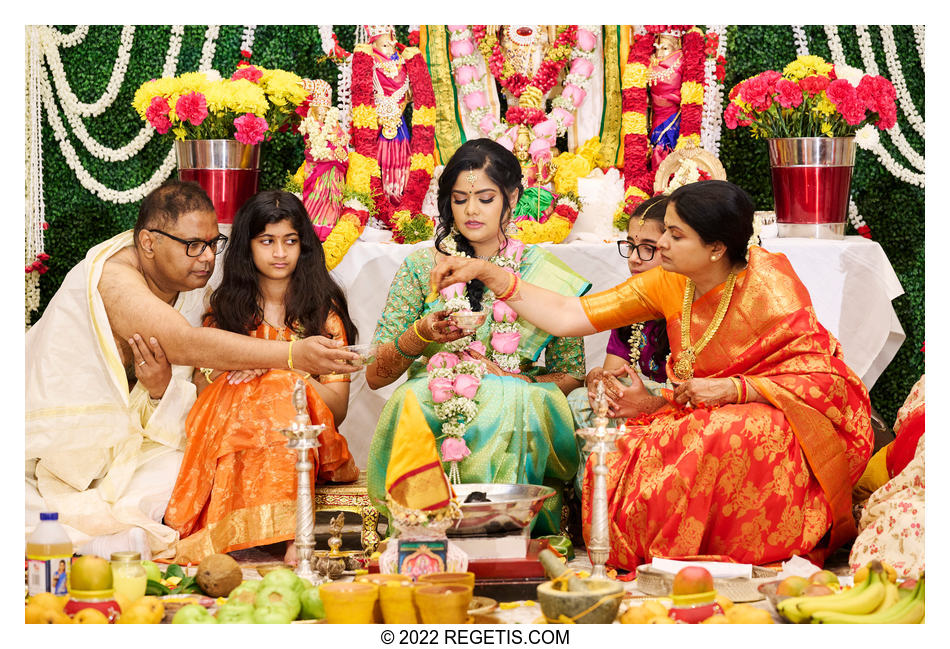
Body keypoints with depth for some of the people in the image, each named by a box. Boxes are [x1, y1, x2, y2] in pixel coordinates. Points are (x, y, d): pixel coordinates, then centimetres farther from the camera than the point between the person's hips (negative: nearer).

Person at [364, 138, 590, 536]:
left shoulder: (544, 274, 9)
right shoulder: (421, 267, 9)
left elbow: (571, 376, 9)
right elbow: (375, 376, 6)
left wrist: (512, 380, -10)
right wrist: (420, 335, -14)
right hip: (432, 410, 0)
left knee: (517, 401, -34)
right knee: (415, 396, -33)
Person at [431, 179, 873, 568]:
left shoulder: (766, 287, -19)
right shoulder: (669, 285, -2)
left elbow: (820, 380, -19)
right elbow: (569, 317, 0)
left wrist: (732, 389, -28)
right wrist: (487, 274, -5)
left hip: (796, 415, -5)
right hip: (710, 415, 5)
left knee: (721, 440, -37)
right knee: (629, 454, -22)